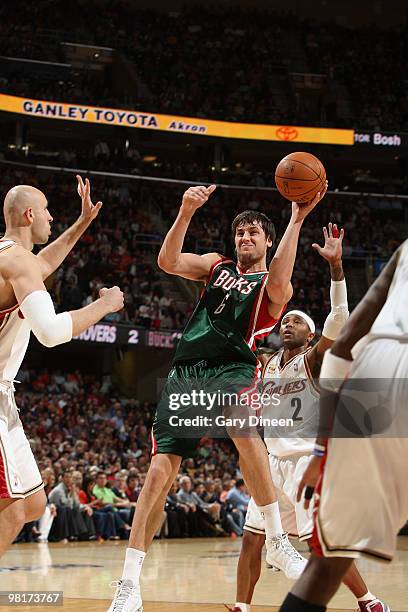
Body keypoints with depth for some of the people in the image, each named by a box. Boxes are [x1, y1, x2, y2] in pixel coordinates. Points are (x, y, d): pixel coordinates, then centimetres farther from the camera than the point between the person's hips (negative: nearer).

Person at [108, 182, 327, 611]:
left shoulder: (274, 288, 11)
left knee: (244, 430, -38)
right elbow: (167, 262, 5)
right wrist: (186, 212, -9)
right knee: (160, 470, -6)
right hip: (186, 370, 3)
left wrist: (296, 221, -19)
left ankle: (276, 539, -26)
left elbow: (277, 282, -15)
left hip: (232, 367, -3)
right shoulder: (216, 265, 21)